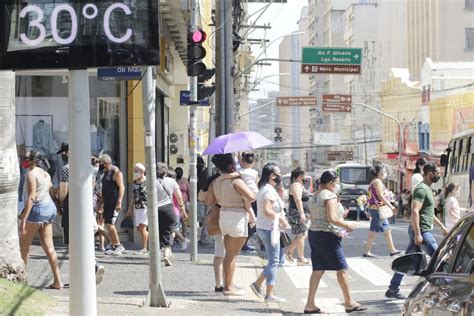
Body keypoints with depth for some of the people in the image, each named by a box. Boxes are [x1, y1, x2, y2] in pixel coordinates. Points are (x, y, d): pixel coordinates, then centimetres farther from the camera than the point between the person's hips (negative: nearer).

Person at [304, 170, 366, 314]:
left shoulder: (314, 196, 13)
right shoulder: (330, 195, -14)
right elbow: (332, 219, -22)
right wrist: (347, 225, -7)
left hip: (313, 233, 9)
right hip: (327, 236, -9)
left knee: (318, 270, 11)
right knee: (342, 269, 2)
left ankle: (310, 305, 9)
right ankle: (349, 303, 8)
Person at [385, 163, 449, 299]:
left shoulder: (427, 189, 19)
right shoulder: (421, 189, -15)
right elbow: (415, 211, -23)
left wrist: (442, 226, 29)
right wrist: (417, 234, -28)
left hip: (420, 231, 10)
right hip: (422, 231, -10)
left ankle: (393, 290, 12)